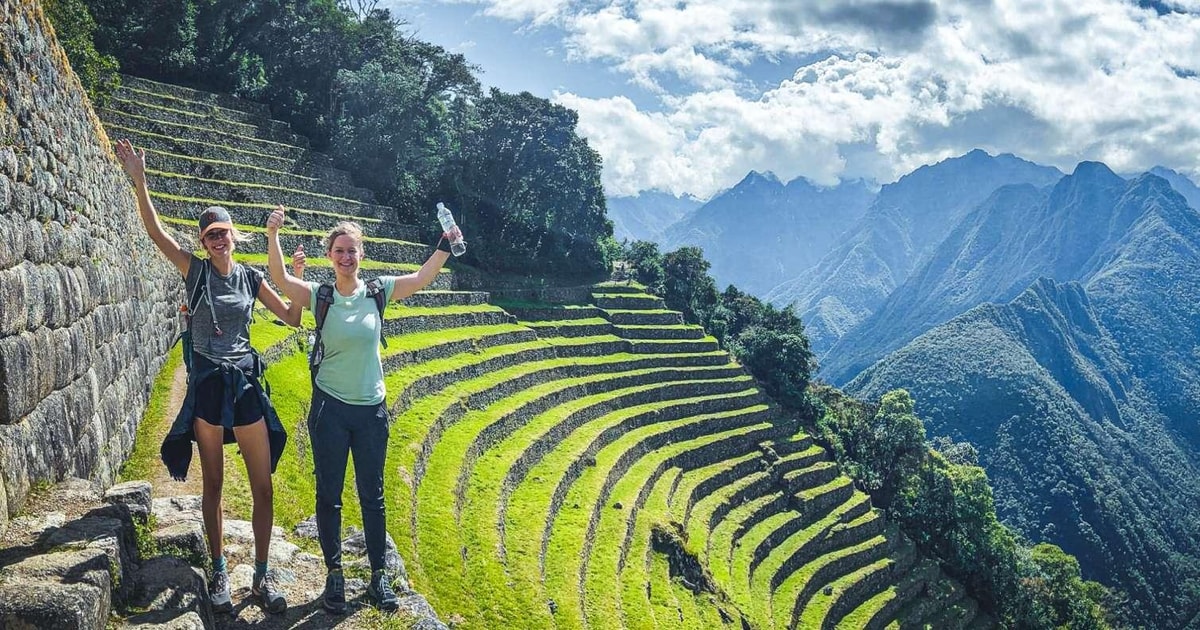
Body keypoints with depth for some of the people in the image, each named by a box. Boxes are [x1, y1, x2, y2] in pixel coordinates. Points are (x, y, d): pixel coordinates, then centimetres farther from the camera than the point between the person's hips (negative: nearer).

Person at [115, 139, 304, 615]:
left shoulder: (251, 278, 5)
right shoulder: (196, 271, 0)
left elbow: (292, 318, 9)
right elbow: (156, 233, -11)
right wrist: (139, 181, -21)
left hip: (246, 383, 1)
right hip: (206, 384, -1)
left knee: (263, 486, 1)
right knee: (213, 484, 9)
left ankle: (262, 575, 12)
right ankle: (219, 571, 22)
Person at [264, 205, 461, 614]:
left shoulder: (378, 291, -1)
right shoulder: (319, 295, -5)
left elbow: (422, 279, -3)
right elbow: (279, 279, -19)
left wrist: (446, 245, -15)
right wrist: (272, 235, -31)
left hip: (371, 409, 2)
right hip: (330, 408, -1)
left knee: (372, 495, 11)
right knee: (329, 495, 8)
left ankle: (379, 576, 21)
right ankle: (334, 575, 21)